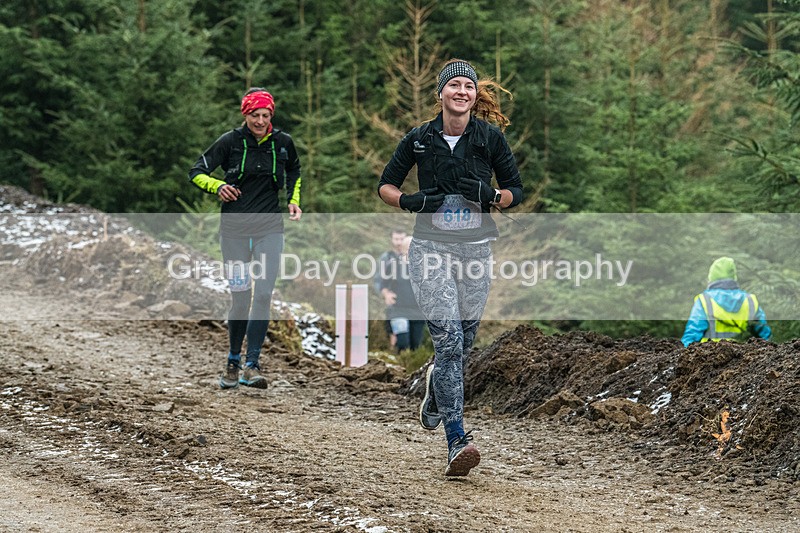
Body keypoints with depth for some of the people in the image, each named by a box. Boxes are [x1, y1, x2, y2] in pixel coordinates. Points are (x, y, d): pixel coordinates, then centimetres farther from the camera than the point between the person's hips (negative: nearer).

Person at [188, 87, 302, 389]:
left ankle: (252, 366, -12)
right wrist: (218, 186, -17)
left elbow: (294, 173, 24)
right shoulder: (230, 142, -4)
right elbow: (196, 172, 1)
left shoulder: (283, 143, 3)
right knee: (240, 298, -1)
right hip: (235, 229, -1)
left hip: (270, 228, 1)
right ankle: (233, 362, 18)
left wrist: (293, 201, 9)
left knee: (263, 295, -12)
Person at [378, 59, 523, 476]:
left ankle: (436, 385, 48)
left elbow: (516, 190, 7)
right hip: (431, 248, -2)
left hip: (475, 248, 2)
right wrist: (410, 202, -10)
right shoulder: (420, 139, 1)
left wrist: (489, 196, -14)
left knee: (463, 341, 11)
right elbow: (385, 185, 11)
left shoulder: (491, 137, 1)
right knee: (448, 339, -14)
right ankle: (457, 440, -16)